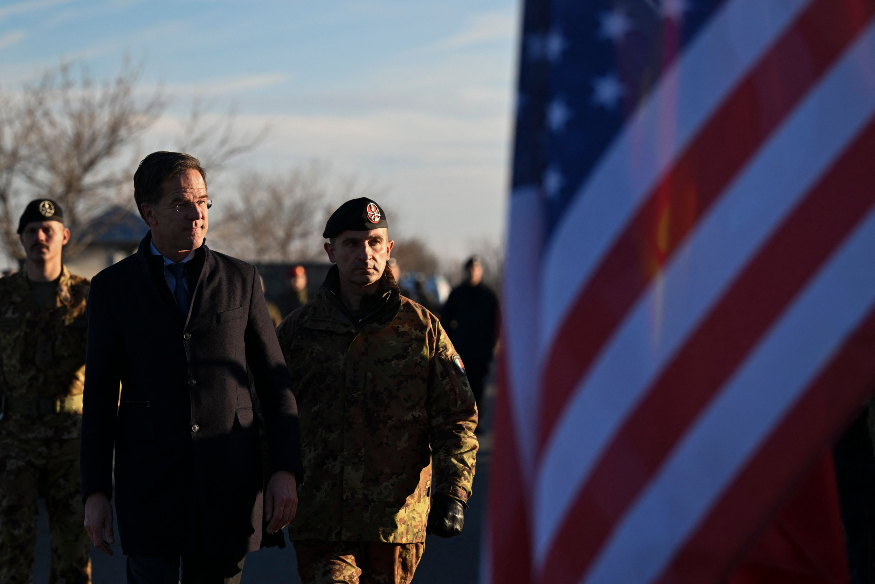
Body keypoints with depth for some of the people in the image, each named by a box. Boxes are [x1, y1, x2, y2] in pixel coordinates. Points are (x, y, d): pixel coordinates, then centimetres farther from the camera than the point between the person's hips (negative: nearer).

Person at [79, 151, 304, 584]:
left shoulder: (240, 279, 7)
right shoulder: (113, 288, 4)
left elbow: (274, 382, 8)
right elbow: (99, 397, 5)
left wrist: (286, 470, -2)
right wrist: (95, 492, -1)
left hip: (229, 484, 1)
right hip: (149, 484, -1)